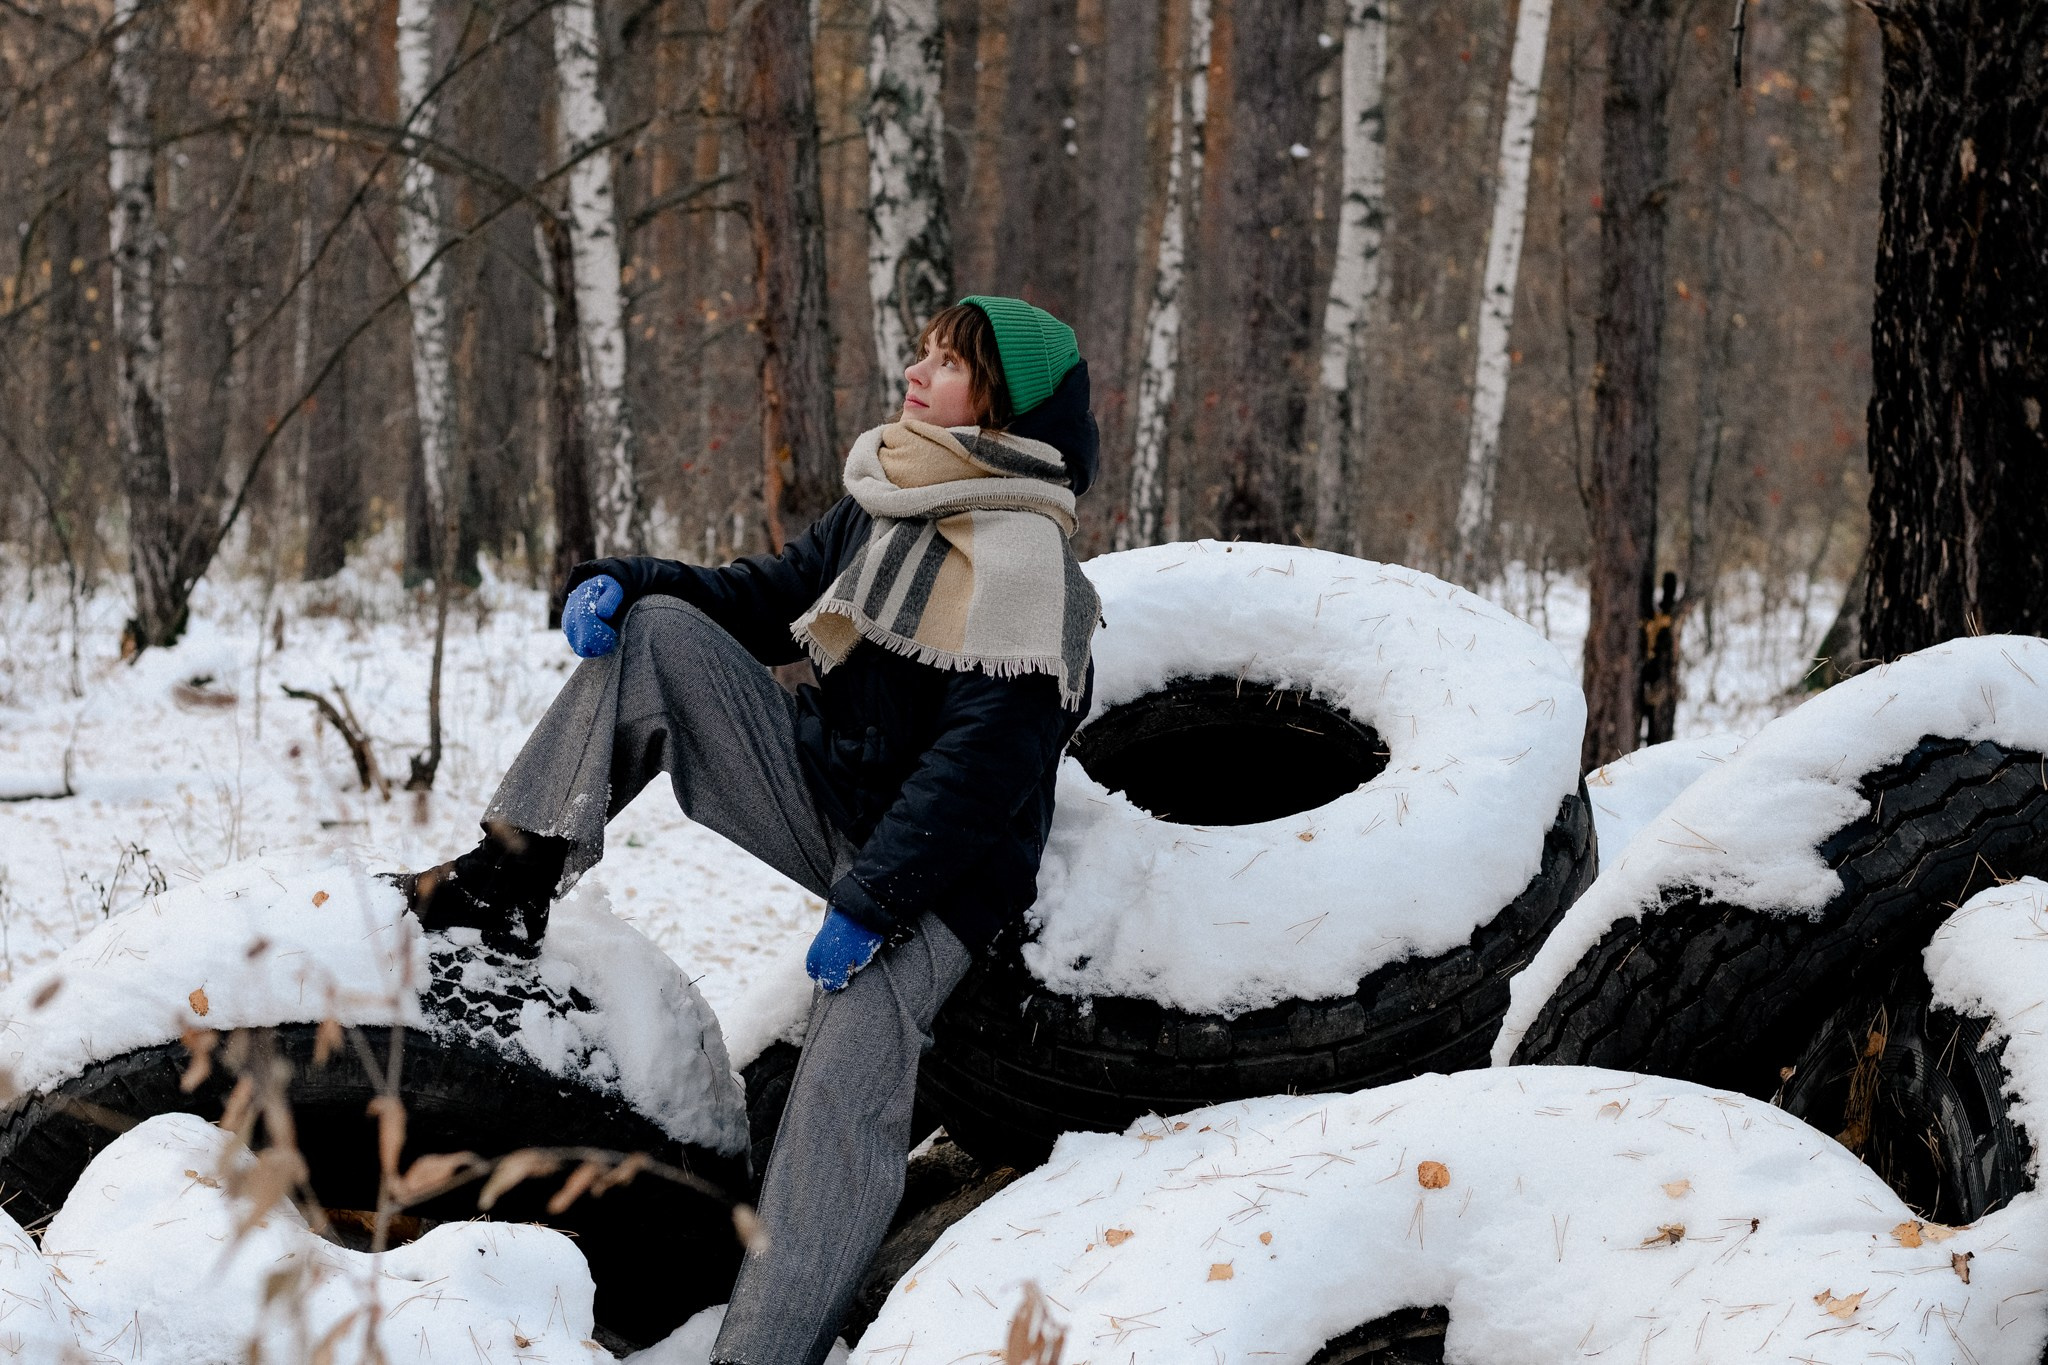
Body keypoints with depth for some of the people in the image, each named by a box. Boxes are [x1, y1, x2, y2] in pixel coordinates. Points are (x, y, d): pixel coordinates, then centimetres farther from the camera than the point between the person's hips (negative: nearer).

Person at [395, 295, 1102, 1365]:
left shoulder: (1024, 565, -19)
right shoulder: (877, 512, 8)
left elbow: (980, 768, -23)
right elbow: (765, 601, 14)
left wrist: (867, 905, -25)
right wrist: (616, 581, -4)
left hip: (931, 874, -8)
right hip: (822, 790, 8)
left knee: (846, 1085, -27)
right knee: (657, 630, -4)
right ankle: (512, 879, -9)